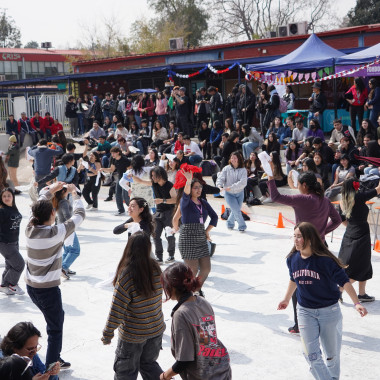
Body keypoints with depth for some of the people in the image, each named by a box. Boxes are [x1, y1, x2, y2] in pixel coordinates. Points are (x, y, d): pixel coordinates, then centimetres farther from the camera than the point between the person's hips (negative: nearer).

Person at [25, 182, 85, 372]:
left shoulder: (30, 228, -6)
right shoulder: (56, 233, -21)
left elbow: (39, 204, 13)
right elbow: (79, 215, -10)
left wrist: (50, 189, 22)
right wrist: (74, 193, 4)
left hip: (31, 286, 7)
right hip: (48, 289, -7)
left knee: (57, 316, 25)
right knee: (55, 329, 6)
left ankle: (55, 358, 34)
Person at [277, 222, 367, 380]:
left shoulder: (325, 260, -20)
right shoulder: (292, 259, -4)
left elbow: (344, 281, -15)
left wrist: (357, 303, -21)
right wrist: (286, 299, 27)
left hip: (329, 311, -3)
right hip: (305, 312, 3)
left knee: (332, 353, 11)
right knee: (311, 354, -4)